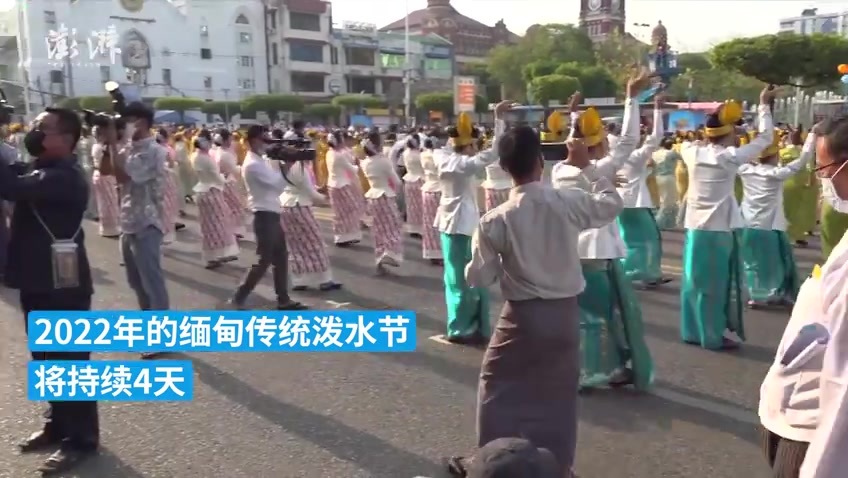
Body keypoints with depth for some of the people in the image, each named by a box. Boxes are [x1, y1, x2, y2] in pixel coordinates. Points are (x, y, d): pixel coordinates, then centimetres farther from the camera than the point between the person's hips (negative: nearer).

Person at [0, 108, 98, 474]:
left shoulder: (64, 177, -19)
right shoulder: (38, 169, 14)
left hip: (62, 285, -9)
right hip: (38, 280, 9)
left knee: (70, 362, 0)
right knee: (47, 360, 19)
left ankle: (82, 438, 12)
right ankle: (58, 424, 34)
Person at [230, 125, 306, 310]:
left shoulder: (261, 161, 13)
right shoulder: (253, 164, -18)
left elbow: (275, 181, 10)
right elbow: (278, 184, -21)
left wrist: (282, 165, -3)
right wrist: (287, 166, -9)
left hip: (272, 214, 10)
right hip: (265, 215, -10)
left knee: (281, 257, 12)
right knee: (264, 261, -4)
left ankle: (283, 299, 19)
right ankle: (238, 298, 7)